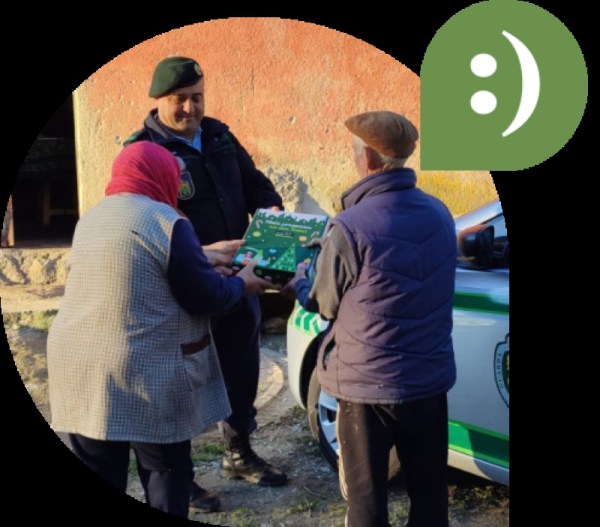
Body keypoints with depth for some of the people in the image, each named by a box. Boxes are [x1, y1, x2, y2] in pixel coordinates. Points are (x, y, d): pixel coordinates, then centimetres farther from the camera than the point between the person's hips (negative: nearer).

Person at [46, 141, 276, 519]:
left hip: (81, 371, 7)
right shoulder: (165, 221, -12)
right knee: (166, 473, 9)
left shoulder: (91, 218, 12)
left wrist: (208, 257, 27)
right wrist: (242, 284, 8)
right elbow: (205, 296, -11)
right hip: (146, 376, -7)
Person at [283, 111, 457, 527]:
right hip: (431, 377, 5)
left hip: (368, 383, -5)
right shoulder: (439, 214, -1)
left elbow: (326, 305, -5)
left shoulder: (350, 228, -19)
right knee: (429, 490, 19)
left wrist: (298, 281, 17)